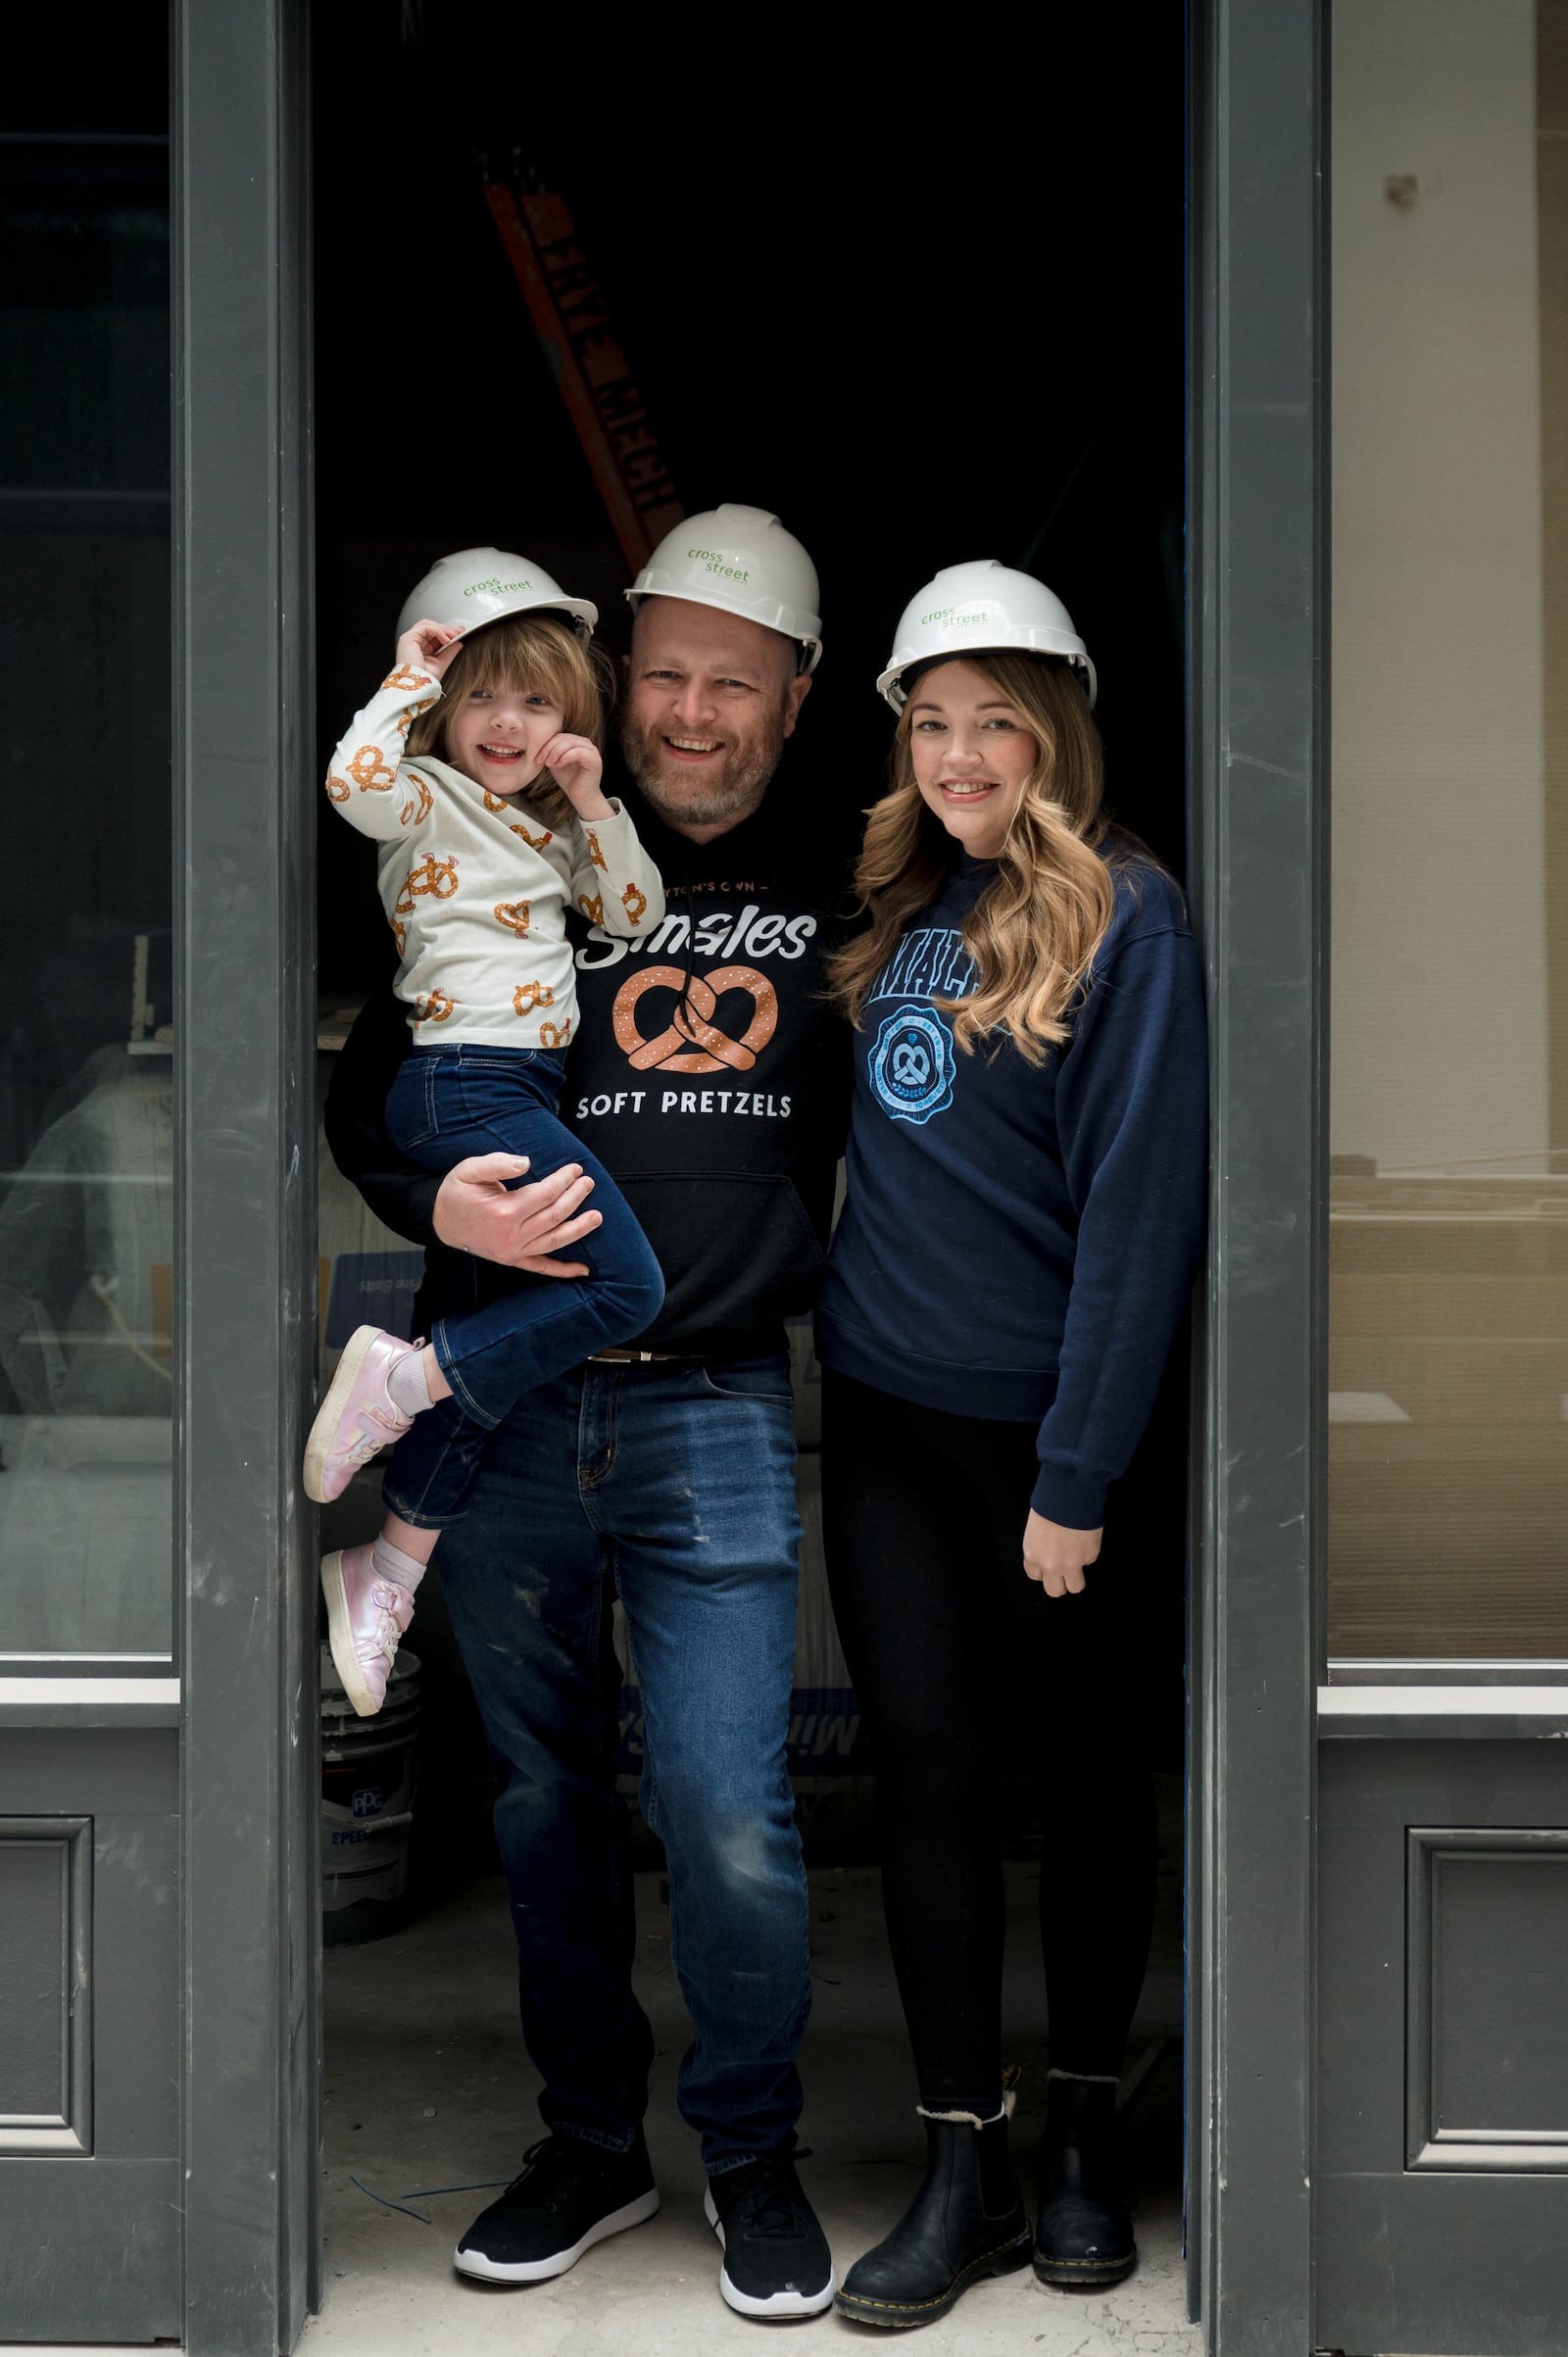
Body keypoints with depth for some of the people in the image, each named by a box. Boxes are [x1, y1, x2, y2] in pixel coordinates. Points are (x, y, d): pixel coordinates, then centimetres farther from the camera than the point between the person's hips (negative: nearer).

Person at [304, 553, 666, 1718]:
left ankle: (393, 1566, 14)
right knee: (627, 1289, -20)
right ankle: (400, 1375, -15)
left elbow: (638, 915, 21)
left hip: (523, 1090, 9)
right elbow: (353, 775, -27)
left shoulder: (548, 822, 21)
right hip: (466, 1084, -9)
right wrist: (412, 672, -13)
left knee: (491, 1348, 8)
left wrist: (595, 807, 7)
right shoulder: (429, 795, -4)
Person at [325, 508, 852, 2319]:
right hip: (509, 1406, 1)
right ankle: (591, 2141, 29)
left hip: (717, 1410, -1)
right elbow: (365, 1099, 7)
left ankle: (752, 2155, 17)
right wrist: (441, 1207, -12)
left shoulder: (843, 877, 6)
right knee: (545, 1794, 11)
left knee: (729, 1813, -6)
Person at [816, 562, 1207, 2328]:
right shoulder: (905, 898, 8)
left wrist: (1079, 1479, -18)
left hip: (1042, 1429, -5)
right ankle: (962, 2164, 12)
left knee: (1085, 1770, 10)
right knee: (924, 1765, 4)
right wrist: (836, 1339, 8)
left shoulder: (1124, 913, -11)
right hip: (882, 1414, 5)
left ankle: (1084, 2134, 24)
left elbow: (1139, 1205, -15)